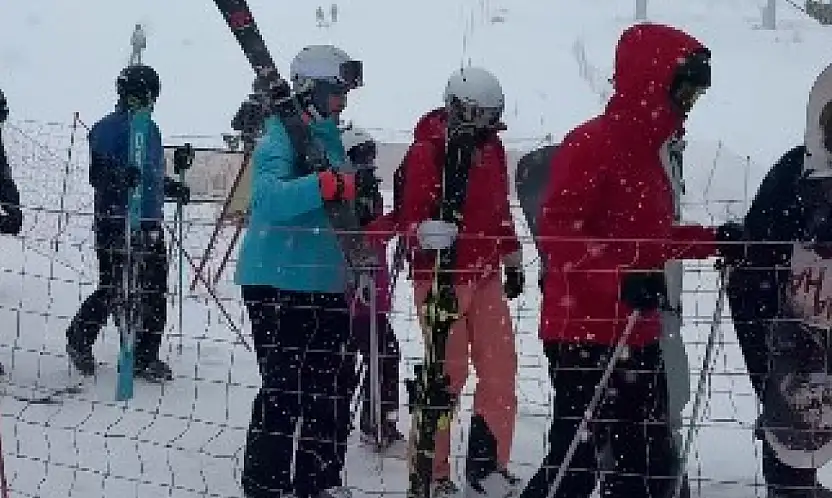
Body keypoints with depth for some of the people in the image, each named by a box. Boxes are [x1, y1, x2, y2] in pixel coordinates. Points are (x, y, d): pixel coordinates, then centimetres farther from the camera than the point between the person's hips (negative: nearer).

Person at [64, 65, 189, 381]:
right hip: (116, 222, -7)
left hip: (149, 222, 7)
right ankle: (79, 339, 20)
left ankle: (146, 357, 12)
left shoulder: (151, 130, 18)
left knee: (154, 293, 3)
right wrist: (121, 175, -33)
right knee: (113, 290, -4)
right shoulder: (107, 129, -5)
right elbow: (97, 174, -15)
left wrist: (172, 188, 16)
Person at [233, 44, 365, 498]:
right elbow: (267, 198, -31)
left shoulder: (329, 137, 13)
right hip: (279, 283, -9)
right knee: (283, 391, -7)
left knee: (333, 386, 14)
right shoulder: (283, 134, -13)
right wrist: (324, 185, -42)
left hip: (326, 283, 9)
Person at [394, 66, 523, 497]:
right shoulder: (427, 151, -11)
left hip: (485, 276, 7)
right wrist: (427, 231, -37)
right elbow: (409, 215, -16)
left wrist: (513, 260, 23)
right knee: (448, 374, -4)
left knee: (500, 368, 4)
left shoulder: (490, 147, 10)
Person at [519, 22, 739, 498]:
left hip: (636, 337, 9)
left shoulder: (646, 151, 13)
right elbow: (557, 234, -23)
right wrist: (622, 276, -34)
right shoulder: (591, 145, -15)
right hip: (584, 336, -9)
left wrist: (715, 240, 15)